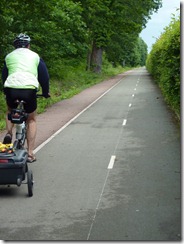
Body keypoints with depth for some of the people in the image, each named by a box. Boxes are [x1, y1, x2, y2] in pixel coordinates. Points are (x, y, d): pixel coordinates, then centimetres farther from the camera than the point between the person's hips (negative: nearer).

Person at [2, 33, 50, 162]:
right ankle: (30, 153, 11)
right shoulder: (35, 56, 18)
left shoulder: (9, 56, 22)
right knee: (32, 120, 19)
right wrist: (46, 93, 29)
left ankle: (9, 133, 8)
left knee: (10, 111, 34)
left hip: (11, 88, 2)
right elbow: (44, 75, 16)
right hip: (29, 89, -1)